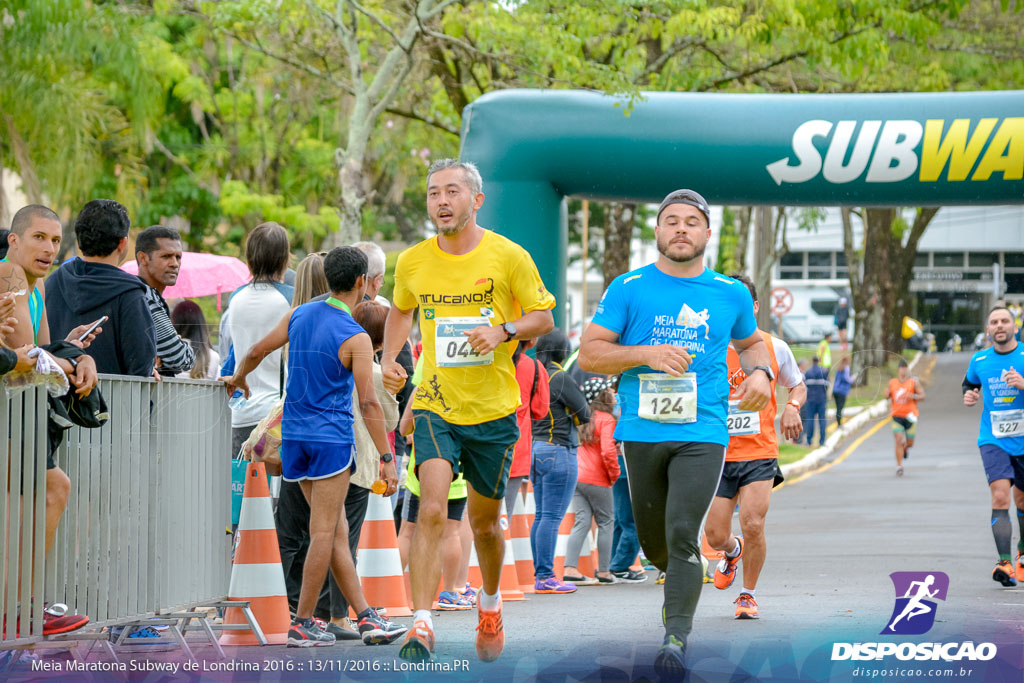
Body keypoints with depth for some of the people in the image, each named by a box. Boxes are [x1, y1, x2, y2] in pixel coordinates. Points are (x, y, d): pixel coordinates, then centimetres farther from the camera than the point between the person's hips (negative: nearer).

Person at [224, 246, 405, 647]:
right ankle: (302, 625, -2)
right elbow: (368, 402, -17)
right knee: (324, 532, -3)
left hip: (294, 434, 7)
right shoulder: (356, 338, -13)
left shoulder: (299, 315, 6)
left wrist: (238, 380, 38)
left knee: (337, 531, 10)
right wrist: (386, 457, -15)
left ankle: (366, 617, 11)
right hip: (331, 437, -7)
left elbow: (256, 351, 17)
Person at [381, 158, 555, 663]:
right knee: (431, 511, -20)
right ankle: (421, 626, -22)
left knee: (484, 520, 14)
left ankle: (490, 603, 42)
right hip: (435, 406, 0)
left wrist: (503, 330, -18)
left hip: (493, 411, 0)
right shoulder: (412, 262, 0)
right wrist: (390, 358, 4)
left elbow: (543, 318, 1)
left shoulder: (508, 256, -7)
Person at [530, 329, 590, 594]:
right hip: (558, 451, -8)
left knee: (541, 516, 12)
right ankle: (546, 577, -8)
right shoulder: (561, 378, -12)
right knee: (552, 517, -7)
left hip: (536, 450, 8)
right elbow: (585, 415, -7)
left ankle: (540, 574, 14)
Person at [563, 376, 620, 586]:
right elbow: (608, 451, -19)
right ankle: (603, 572, 7)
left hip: (577, 477, 7)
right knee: (606, 523, 5)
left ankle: (570, 569, -6)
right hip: (597, 480, -7)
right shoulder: (606, 420, -11)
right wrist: (614, 474, -5)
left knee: (582, 522, 5)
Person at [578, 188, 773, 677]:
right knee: (654, 542, 12)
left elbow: (750, 342, 28)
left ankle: (676, 639, -15)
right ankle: (678, 581, 45)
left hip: (702, 434, -1)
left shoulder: (730, 294, 9)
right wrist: (648, 353, -13)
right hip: (641, 431, 1)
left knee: (682, 534, -17)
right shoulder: (629, 289, 3)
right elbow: (589, 354, 0)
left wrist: (760, 372, 6)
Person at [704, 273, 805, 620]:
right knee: (715, 535, -1)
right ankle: (732, 551, 38)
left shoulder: (775, 347, 1)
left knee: (753, 525, -15)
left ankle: (748, 594, 7)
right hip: (718, 453, 1)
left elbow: (798, 386, 16)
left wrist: (792, 406, -6)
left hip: (760, 452, -1)